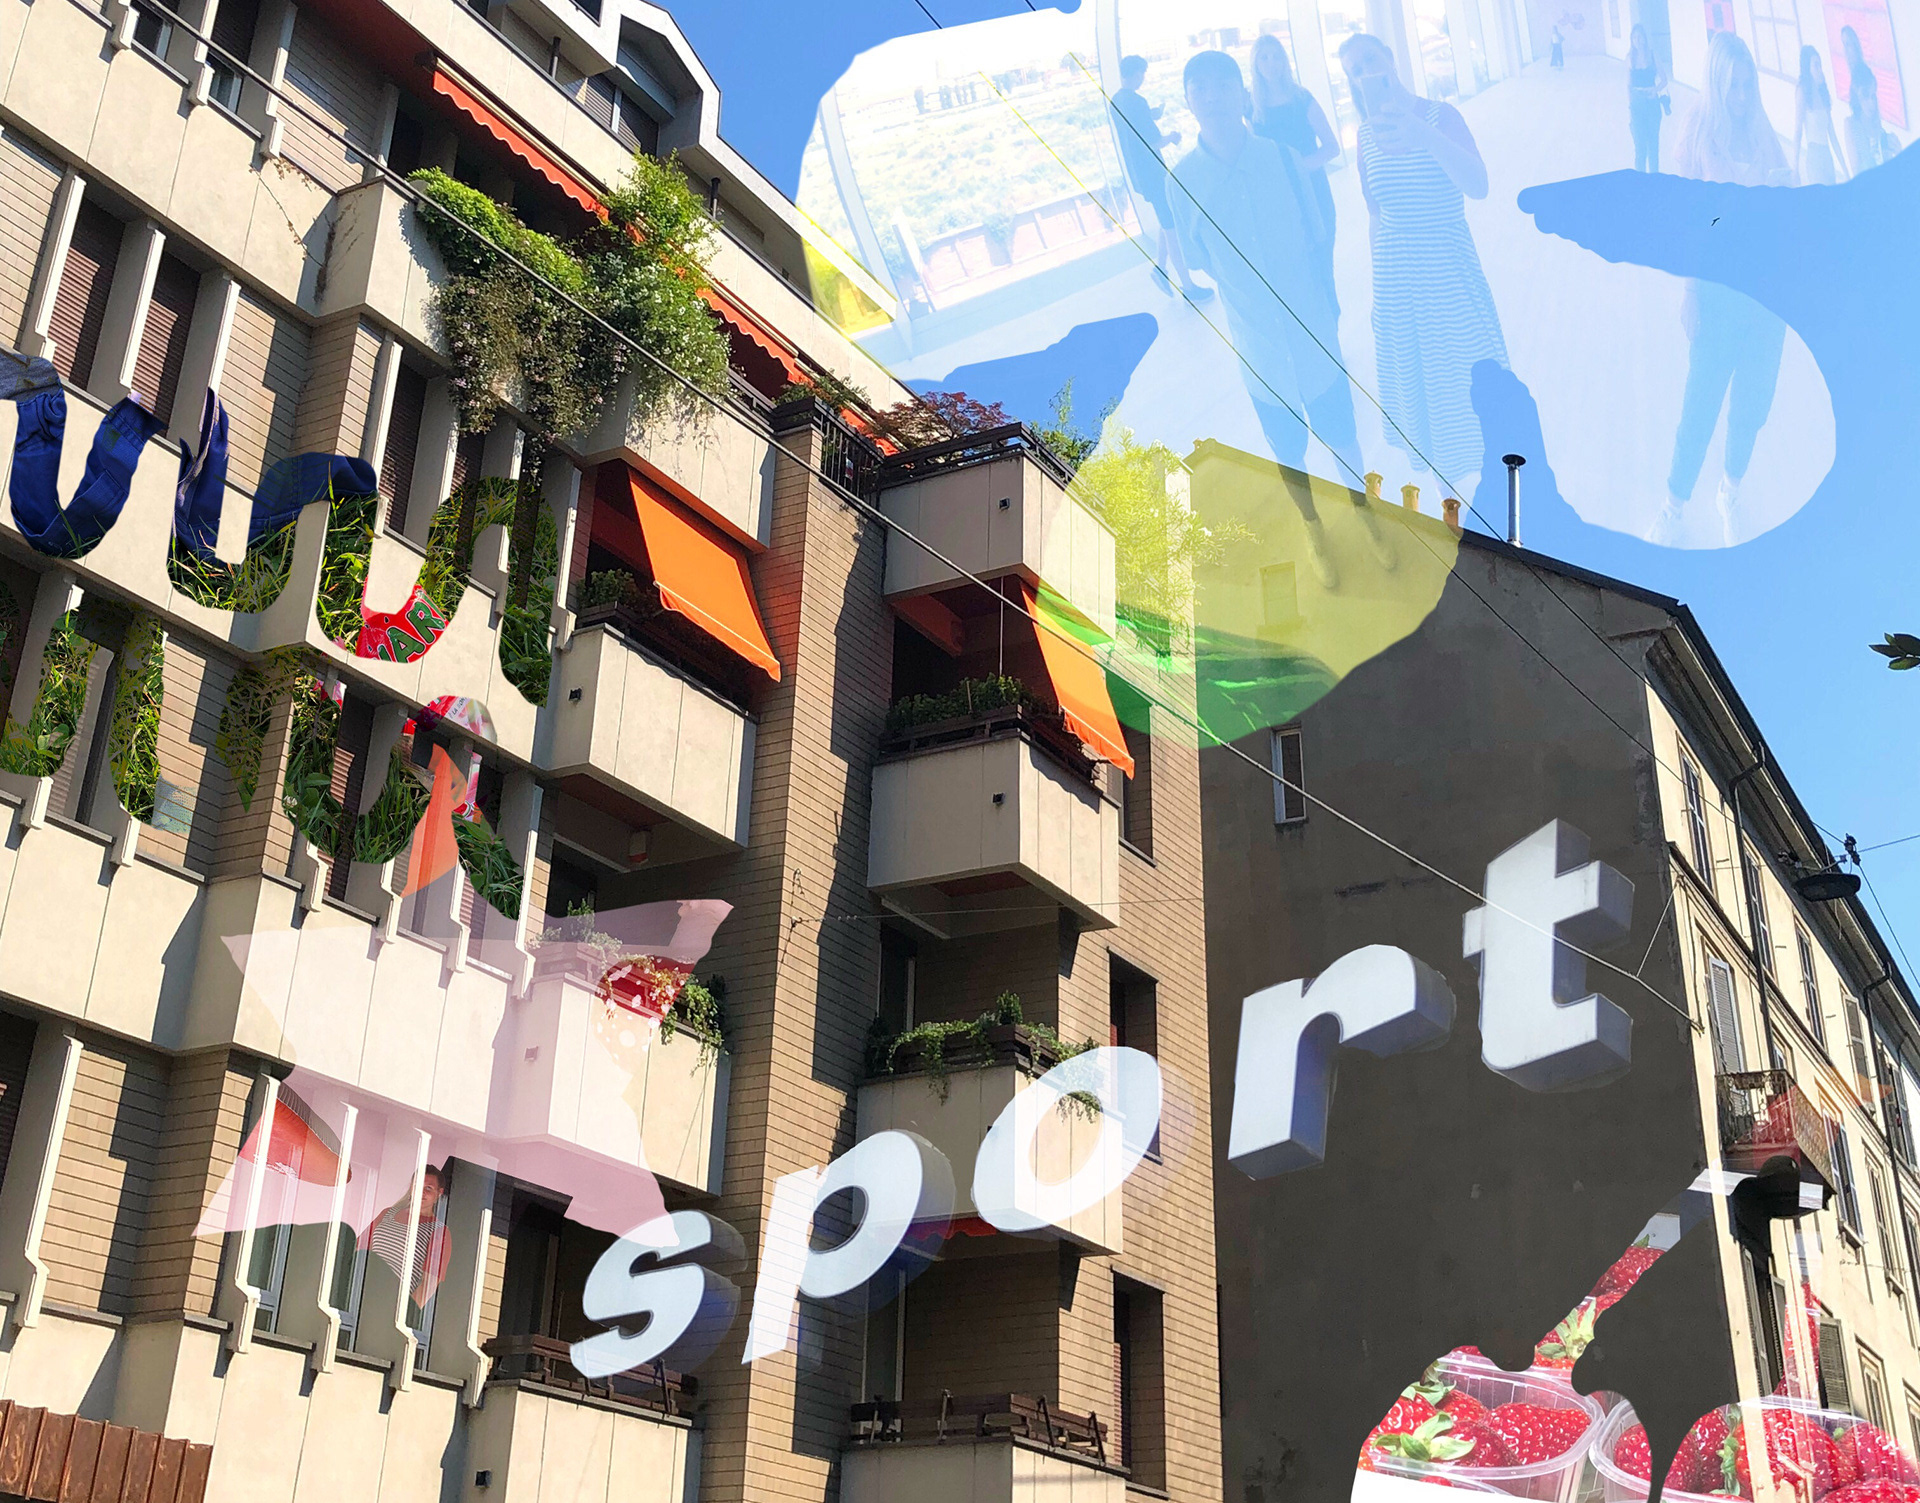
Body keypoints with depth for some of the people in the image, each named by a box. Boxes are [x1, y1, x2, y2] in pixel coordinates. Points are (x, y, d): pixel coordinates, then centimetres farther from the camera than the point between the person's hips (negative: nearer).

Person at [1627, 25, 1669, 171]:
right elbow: (1628, 85, 2)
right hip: (1637, 105, 0)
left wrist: (1655, 89, -19)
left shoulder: (1652, 56, -1)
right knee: (1640, 146, 3)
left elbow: (1663, 80, 2)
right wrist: (1628, 110, -1)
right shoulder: (1631, 58, 0)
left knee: (1653, 145, 8)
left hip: (1652, 104, 0)